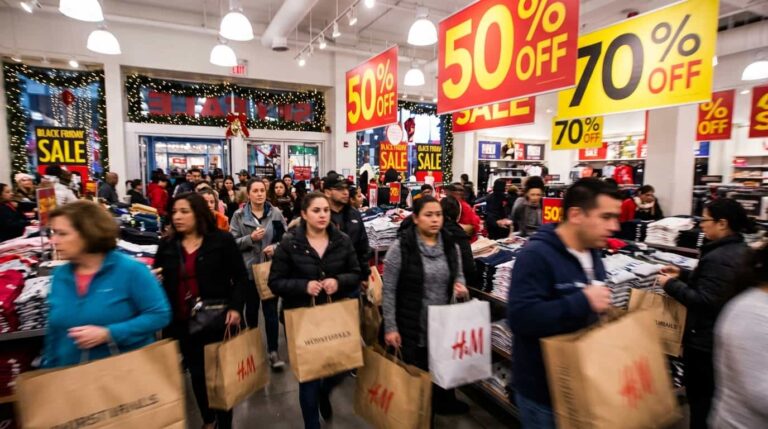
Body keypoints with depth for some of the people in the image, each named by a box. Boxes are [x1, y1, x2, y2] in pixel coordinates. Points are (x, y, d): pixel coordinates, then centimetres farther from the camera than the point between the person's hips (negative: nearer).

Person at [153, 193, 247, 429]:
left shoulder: (222, 240, -6)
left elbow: (240, 278, -6)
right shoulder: (166, 245, 4)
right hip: (182, 323, 4)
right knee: (196, 373, 17)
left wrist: (235, 308, -17)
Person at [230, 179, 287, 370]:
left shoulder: (276, 213, -2)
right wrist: (251, 238, -18)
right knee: (251, 308, 19)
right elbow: (232, 242, -4)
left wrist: (276, 247, -16)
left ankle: (273, 351, 8)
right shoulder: (239, 215, -1)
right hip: (248, 270, 1)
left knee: (271, 310, 1)